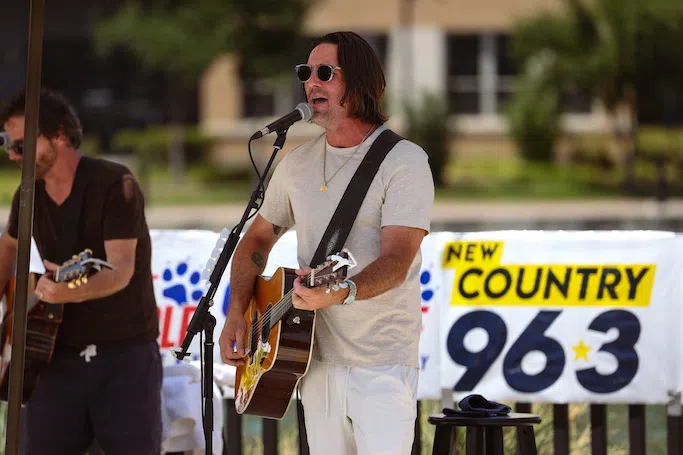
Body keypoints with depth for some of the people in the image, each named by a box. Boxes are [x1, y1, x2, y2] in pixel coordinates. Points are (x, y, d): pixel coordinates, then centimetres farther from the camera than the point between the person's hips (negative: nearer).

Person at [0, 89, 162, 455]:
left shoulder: (114, 185, -12)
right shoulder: (30, 194, 6)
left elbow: (122, 270, -23)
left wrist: (76, 292, -43)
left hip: (127, 354, -5)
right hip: (59, 356, 5)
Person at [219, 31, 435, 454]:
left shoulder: (404, 161, -10)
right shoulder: (297, 163, 10)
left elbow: (398, 258, -20)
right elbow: (258, 237, 21)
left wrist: (342, 292, -39)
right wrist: (237, 312, 6)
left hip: (383, 366, -6)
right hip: (316, 361, 6)